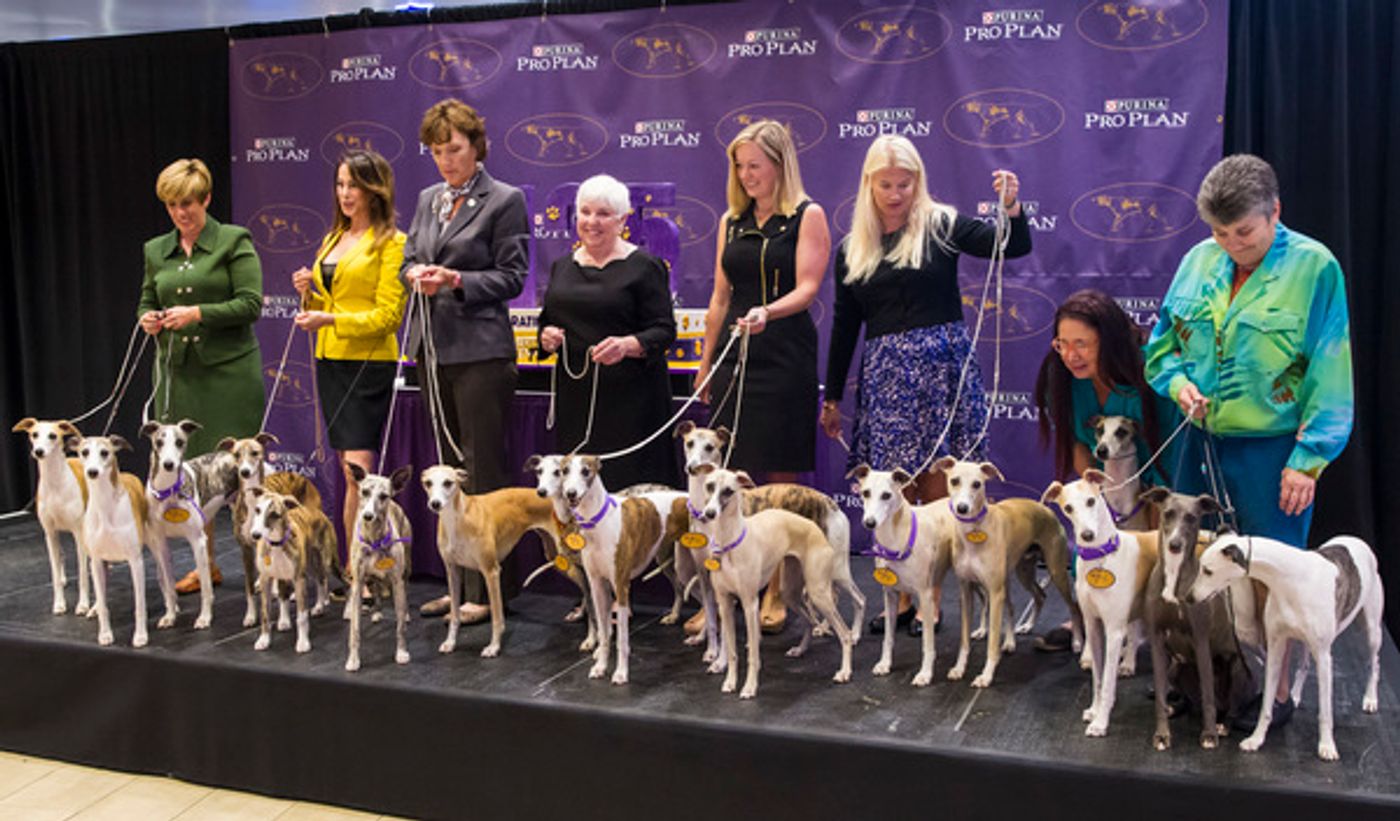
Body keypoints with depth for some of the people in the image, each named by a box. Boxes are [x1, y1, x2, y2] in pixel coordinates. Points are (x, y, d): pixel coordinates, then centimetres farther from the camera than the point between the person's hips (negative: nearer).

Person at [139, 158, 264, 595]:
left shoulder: (234, 241, -2)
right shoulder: (156, 250, 14)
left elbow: (251, 303, -9)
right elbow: (147, 300, 21)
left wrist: (198, 313, -19)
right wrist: (148, 318, -2)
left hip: (229, 368, -5)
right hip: (178, 370, 5)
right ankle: (205, 564, 17)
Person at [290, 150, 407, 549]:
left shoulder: (391, 242, -6)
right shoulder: (332, 240, 18)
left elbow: (388, 314, -12)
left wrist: (331, 320, -21)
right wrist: (310, 294, 4)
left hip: (368, 363, -7)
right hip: (329, 361, 7)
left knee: (358, 469, -12)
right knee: (347, 467, 9)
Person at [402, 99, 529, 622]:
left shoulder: (505, 201, -3)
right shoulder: (428, 199, 16)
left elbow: (512, 277, -6)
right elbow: (409, 260, 18)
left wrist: (458, 279, -19)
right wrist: (417, 275, -4)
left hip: (480, 351, -7)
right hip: (435, 348, 7)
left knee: (483, 472, -4)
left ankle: (486, 589, 3)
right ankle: (459, 581, 21)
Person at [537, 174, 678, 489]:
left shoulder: (644, 267, -4)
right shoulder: (562, 267, 15)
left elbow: (664, 330, -7)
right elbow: (547, 319, 23)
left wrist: (628, 345, -25)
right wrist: (547, 336, 0)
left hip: (629, 394, -5)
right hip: (574, 392, 5)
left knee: (628, 481, -6)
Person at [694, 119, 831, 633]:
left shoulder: (807, 216, 0)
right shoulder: (732, 220, 15)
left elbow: (807, 288, -10)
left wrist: (767, 312, -29)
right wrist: (705, 363, 16)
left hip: (785, 358, -4)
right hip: (734, 357, 4)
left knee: (780, 477, 1)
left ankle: (777, 592, 11)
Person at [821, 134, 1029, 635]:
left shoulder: (941, 225, 2)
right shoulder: (852, 250, 11)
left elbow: (1014, 247, -6)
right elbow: (845, 326, 14)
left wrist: (1012, 207, -27)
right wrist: (832, 397, 15)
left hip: (942, 363, -3)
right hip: (885, 373, 3)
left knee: (936, 487, 0)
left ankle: (932, 599, 9)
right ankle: (901, 599, 15)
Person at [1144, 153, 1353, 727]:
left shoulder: (1313, 267, -9)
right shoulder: (1199, 261, 4)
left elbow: (1330, 373, -10)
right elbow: (1163, 342, 14)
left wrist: (1309, 460, -13)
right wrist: (1178, 381, -8)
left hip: (1273, 448, -4)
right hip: (1202, 441, 5)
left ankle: (1278, 689, 22)